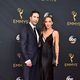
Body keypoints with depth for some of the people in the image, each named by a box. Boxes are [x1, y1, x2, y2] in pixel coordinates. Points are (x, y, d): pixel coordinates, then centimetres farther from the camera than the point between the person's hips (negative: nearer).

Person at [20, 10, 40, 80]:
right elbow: (23, 46, -18)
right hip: (29, 58, -8)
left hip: (35, 58, 8)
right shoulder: (25, 29, -14)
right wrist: (27, 59, -21)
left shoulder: (35, 29, 13)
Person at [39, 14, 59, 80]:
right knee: (43, 73, 9)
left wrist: (56, 58, -9)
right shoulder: (42, 32, 9)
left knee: (48, 74, 4)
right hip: (42, 55, 4)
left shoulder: (55, 32, -5)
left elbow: (57, 46, -7)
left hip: (50, 55, -4)